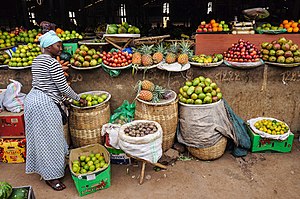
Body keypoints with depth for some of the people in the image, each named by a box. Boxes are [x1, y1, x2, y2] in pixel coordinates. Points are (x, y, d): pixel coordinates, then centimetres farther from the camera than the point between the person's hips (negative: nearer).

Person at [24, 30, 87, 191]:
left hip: (32, 99, 10)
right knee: (48, 140, 0)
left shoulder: (37, 60, 14)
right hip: (44, 104, -10)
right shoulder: (52, 63, -16)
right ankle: (51, 176, 12)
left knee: (39, 137, 19)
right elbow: (63, 87, -16)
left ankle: (41, 168, 35)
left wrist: (60, 96, 22)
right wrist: (79, 99, -2)